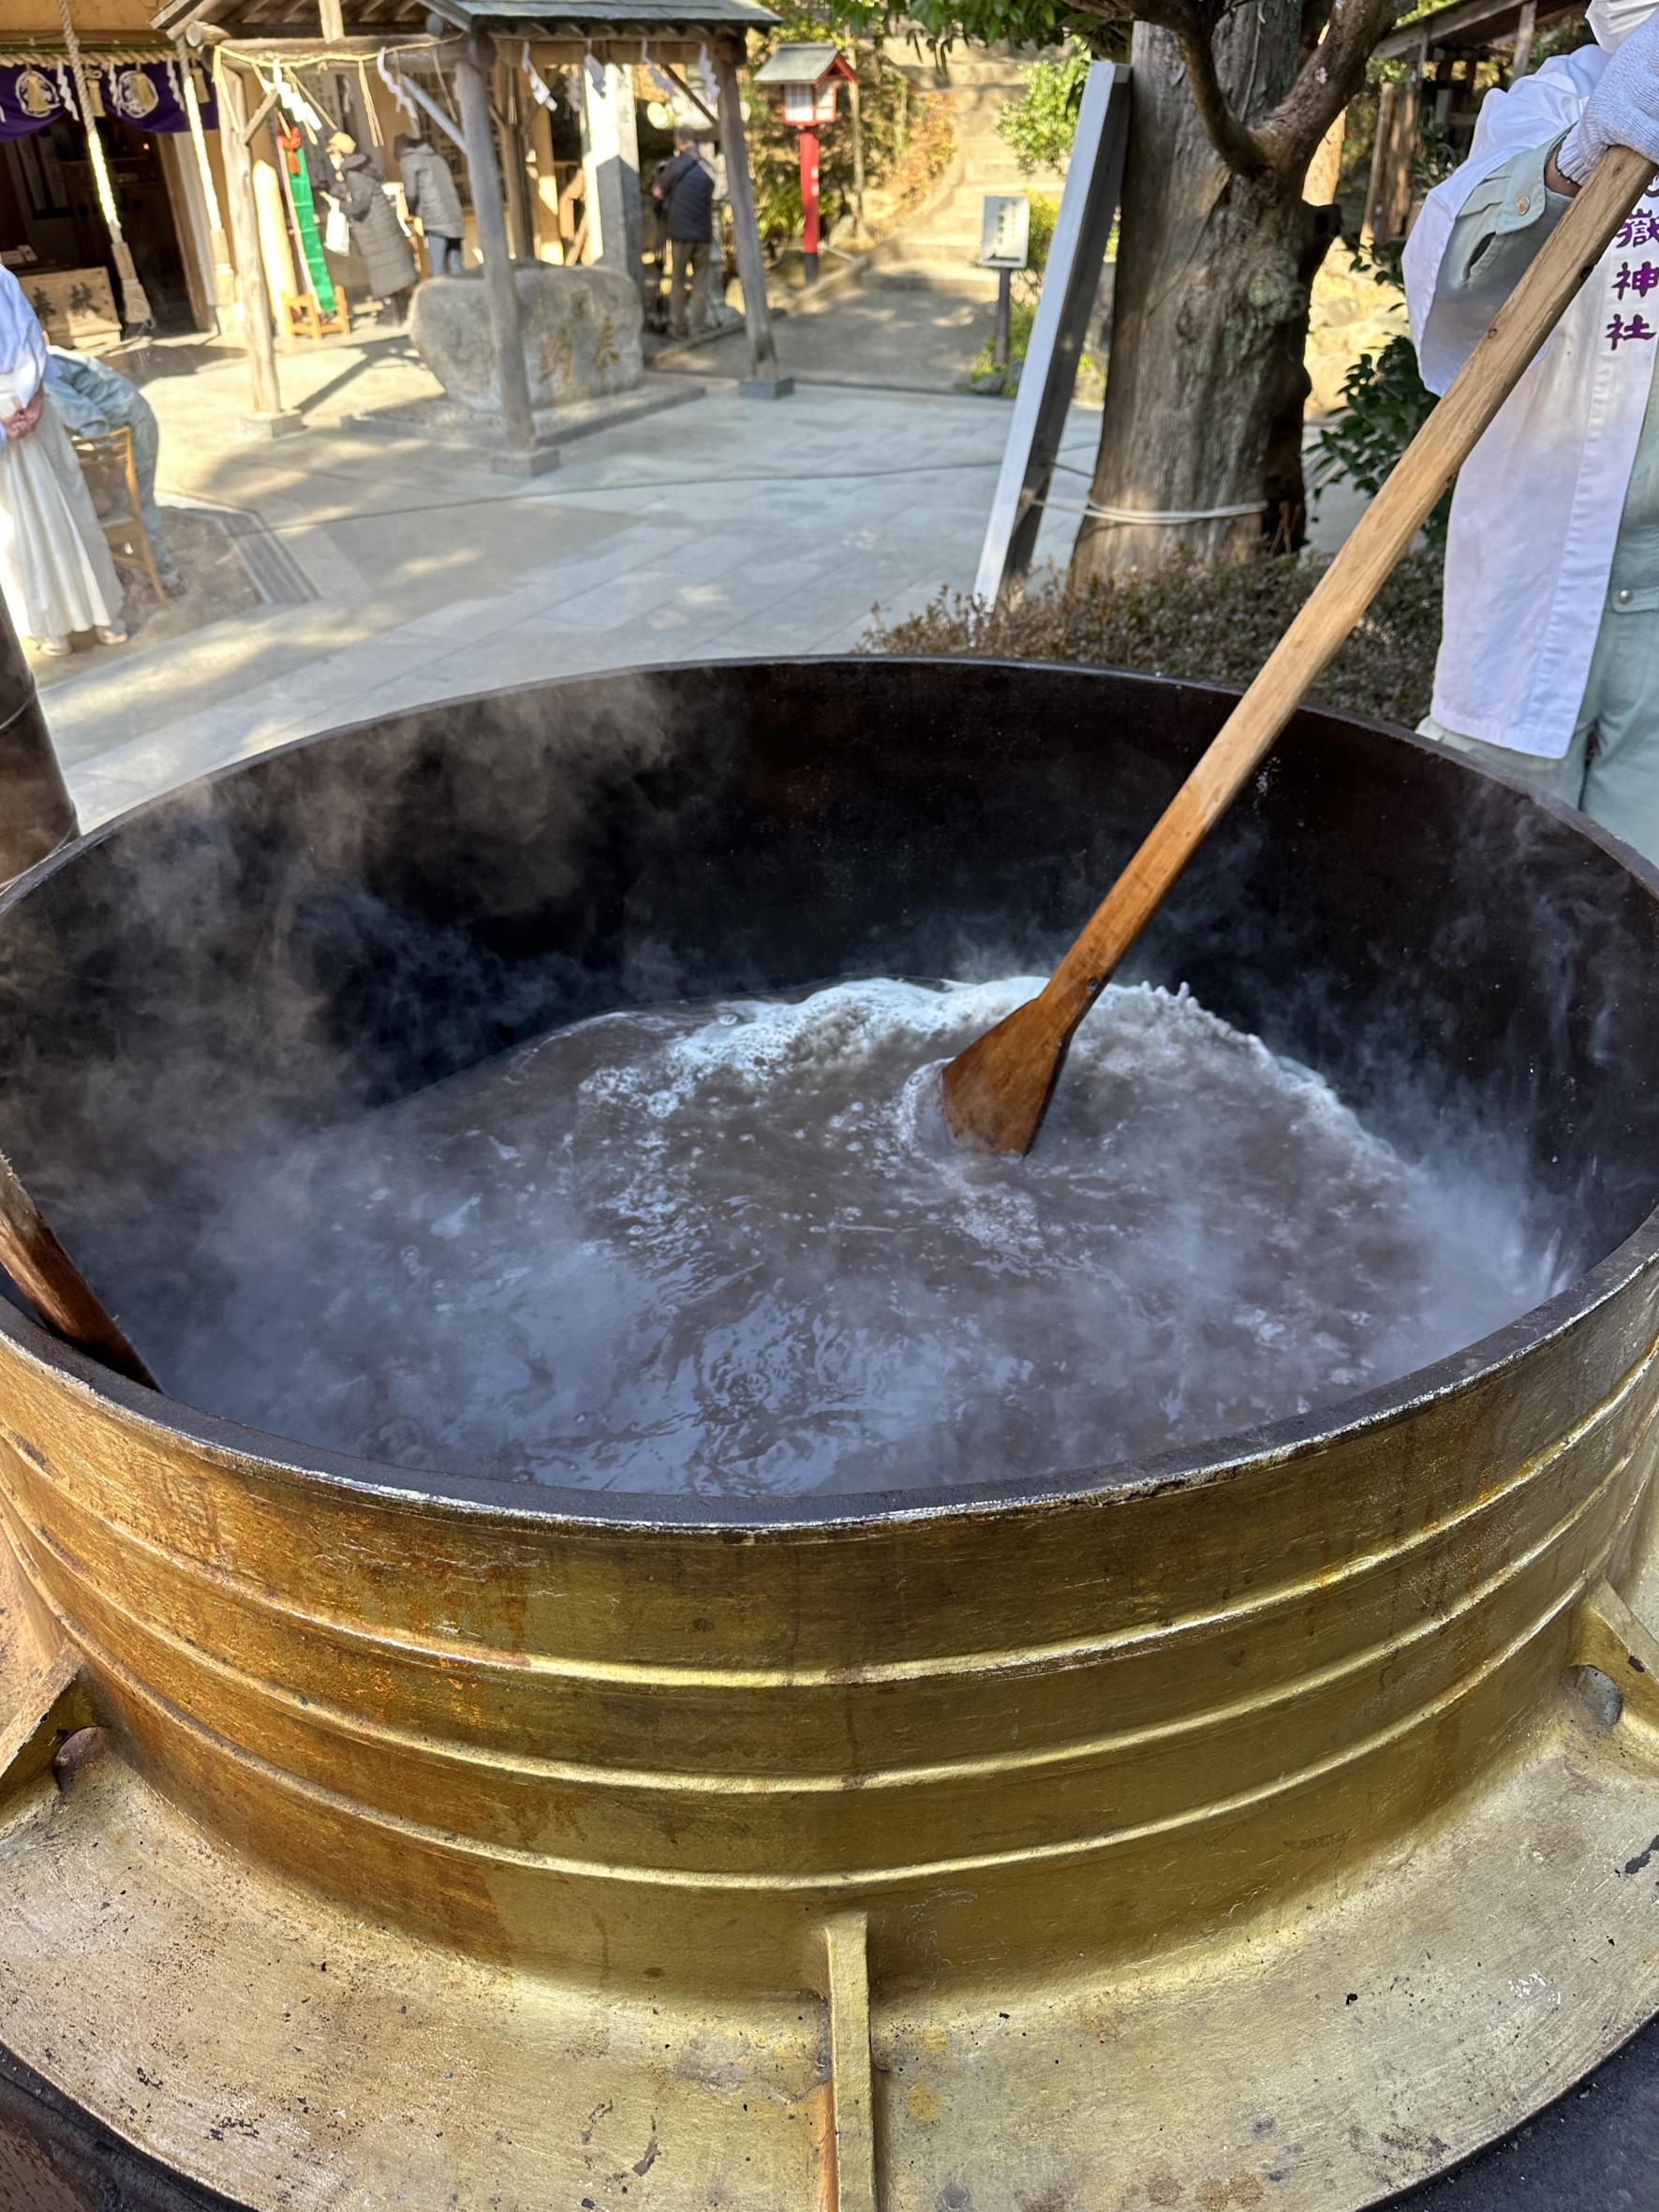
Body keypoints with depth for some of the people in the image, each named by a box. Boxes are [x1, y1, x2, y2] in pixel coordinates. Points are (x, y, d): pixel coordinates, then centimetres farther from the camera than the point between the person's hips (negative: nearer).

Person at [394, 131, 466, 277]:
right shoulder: (435, 156, 24)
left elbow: (411, 193, -6)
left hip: (435, 222, -7)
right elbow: (449, 188, 20)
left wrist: (413, 213, 14)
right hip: (454, 219, 7)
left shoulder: (408, 160, 3)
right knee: (457, 269, 7)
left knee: (438, 272, -7)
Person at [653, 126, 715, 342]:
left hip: (680, 232, -2)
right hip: (703, 233, 2)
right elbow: (709, 201, 13)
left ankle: (677, 326, 5)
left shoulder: (674, 165, -3)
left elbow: (659, 193, 5)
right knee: (701, 282, 7)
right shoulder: (708, 169, 7)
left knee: (678, 281, 7)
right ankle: (697, 328, 2)